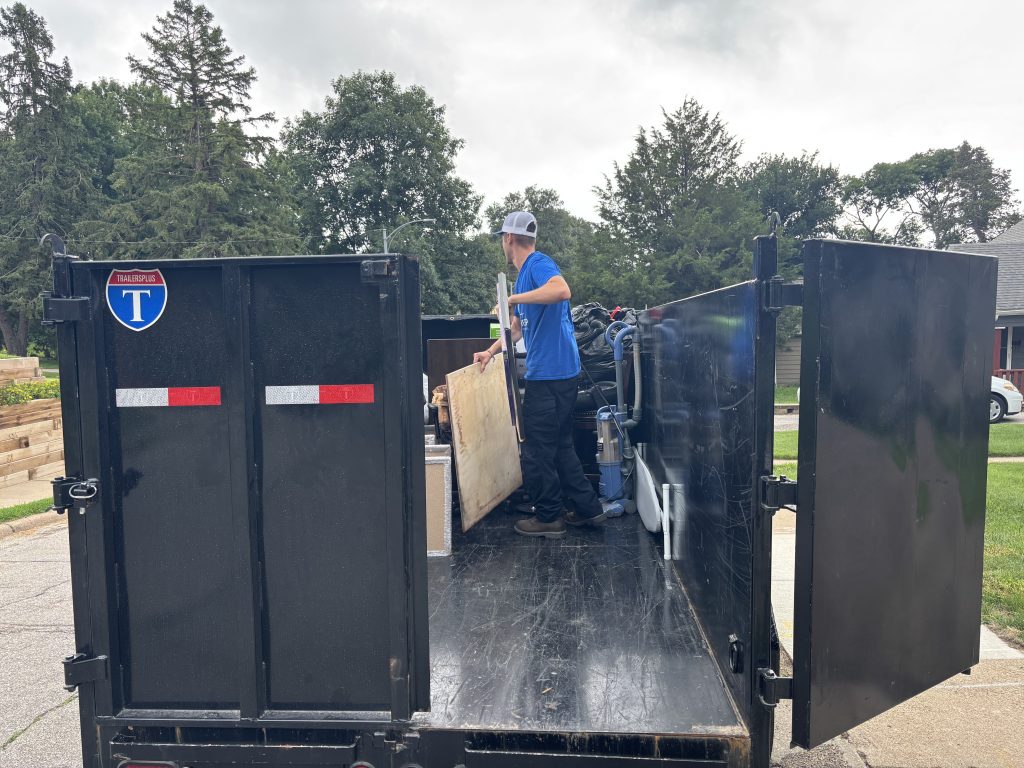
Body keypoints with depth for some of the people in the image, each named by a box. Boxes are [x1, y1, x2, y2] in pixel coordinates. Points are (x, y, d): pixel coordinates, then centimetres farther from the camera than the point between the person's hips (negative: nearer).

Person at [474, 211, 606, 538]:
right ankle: (587, 508, 25)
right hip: (559, 372, 10)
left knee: (538, 451, 1)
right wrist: (491, 351, 21)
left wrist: (514, 299, -26)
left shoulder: (538, 263, -11)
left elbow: (562, 291, -34)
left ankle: (548, 517, 13)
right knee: (560, 445, 17)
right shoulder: (524, 274, 20)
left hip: (549, 373, -10)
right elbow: (517, 327, 28)